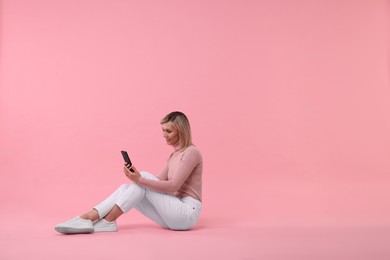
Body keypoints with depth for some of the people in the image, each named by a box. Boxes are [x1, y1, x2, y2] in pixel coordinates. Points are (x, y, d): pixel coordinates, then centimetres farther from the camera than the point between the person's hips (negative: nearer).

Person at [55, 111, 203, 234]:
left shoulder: (191, 152, -10)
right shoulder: (173, 156, 17)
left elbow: (173, 186, -19)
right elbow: (157, 182, 10)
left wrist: (140, 179, -25)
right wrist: (136, 176, -8)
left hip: (187, 214, -8)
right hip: (173, 214, 8)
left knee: (144, 177, -20)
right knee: (126, 188, -8)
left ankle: (108, 221, -20)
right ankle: (89, 218, -22)